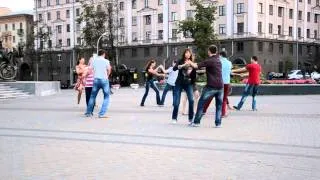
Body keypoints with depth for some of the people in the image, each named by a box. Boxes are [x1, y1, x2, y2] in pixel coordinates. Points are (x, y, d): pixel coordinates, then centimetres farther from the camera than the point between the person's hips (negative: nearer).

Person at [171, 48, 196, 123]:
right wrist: (184, 65, -32)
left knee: (191, 100, -13)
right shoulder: (181, 61, -1)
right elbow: (174, 68, -19)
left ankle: (191, 118, -2)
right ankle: (174, 118, 12)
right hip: (179, 83, -2)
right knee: (176, 102, -3)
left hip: (188, 84, 2)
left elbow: (194, 75, 9)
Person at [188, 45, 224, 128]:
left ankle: (196, 122, 6)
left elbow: (196, 66, -12)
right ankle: (218, 123, 6)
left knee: (201, 103, 4)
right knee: (219, 105, 12)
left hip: (211, 86, -6)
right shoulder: (218, 60, 14)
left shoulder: (209, 61, -8)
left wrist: (190, 62, 7)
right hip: (220, 86, 6)